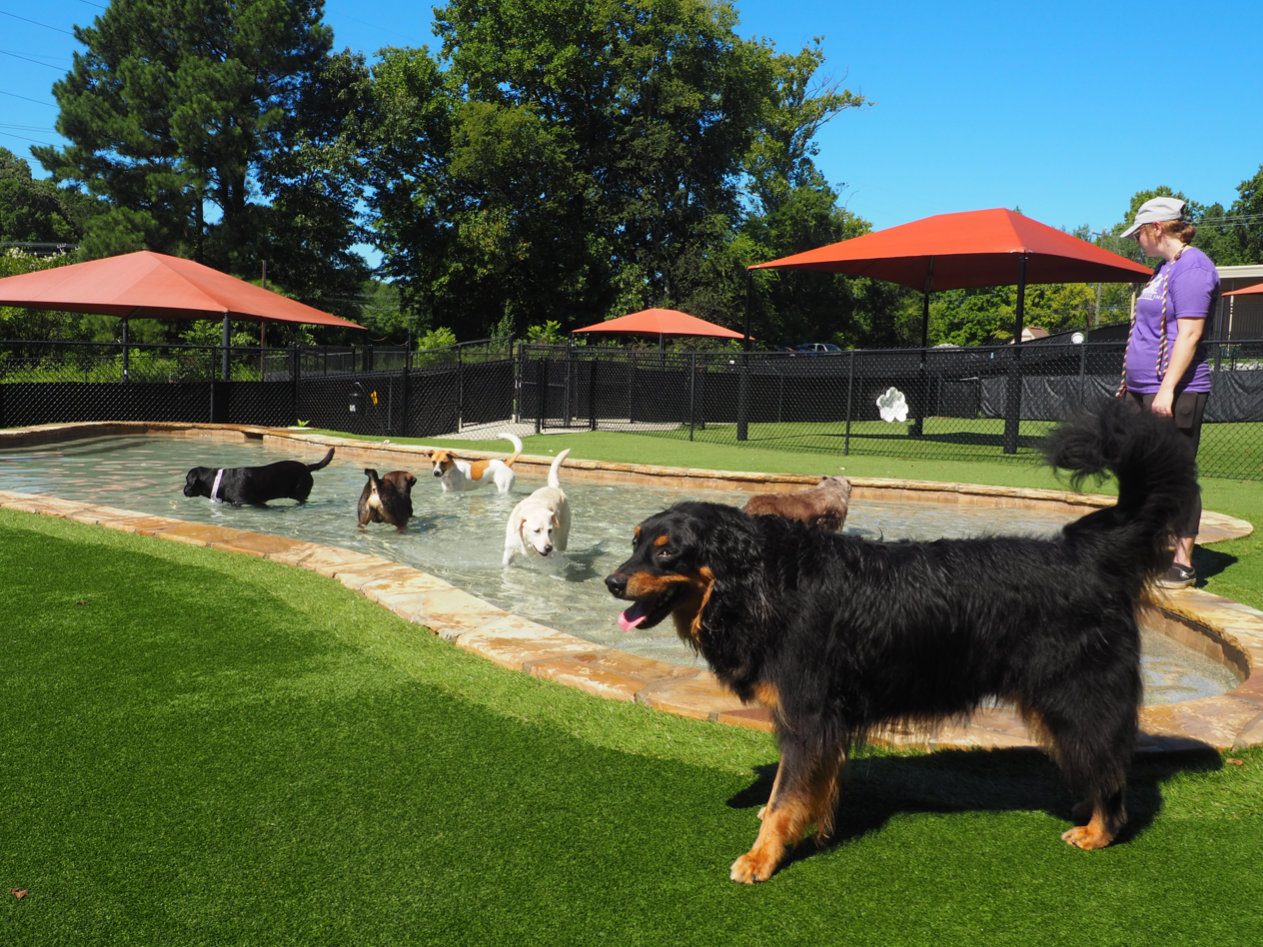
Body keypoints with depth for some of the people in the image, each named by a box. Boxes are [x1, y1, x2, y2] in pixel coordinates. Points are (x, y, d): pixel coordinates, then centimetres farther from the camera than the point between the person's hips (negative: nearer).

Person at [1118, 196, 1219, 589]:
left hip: (1175, 393, -10)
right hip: (1143, 391, 10)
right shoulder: (1165, 268, 19)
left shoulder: (1192, 267, -12)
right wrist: (1131, 384, 23)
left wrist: (1167, 389, -25)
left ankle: (1182, 564, 1)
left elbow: (1189, 335, -20)